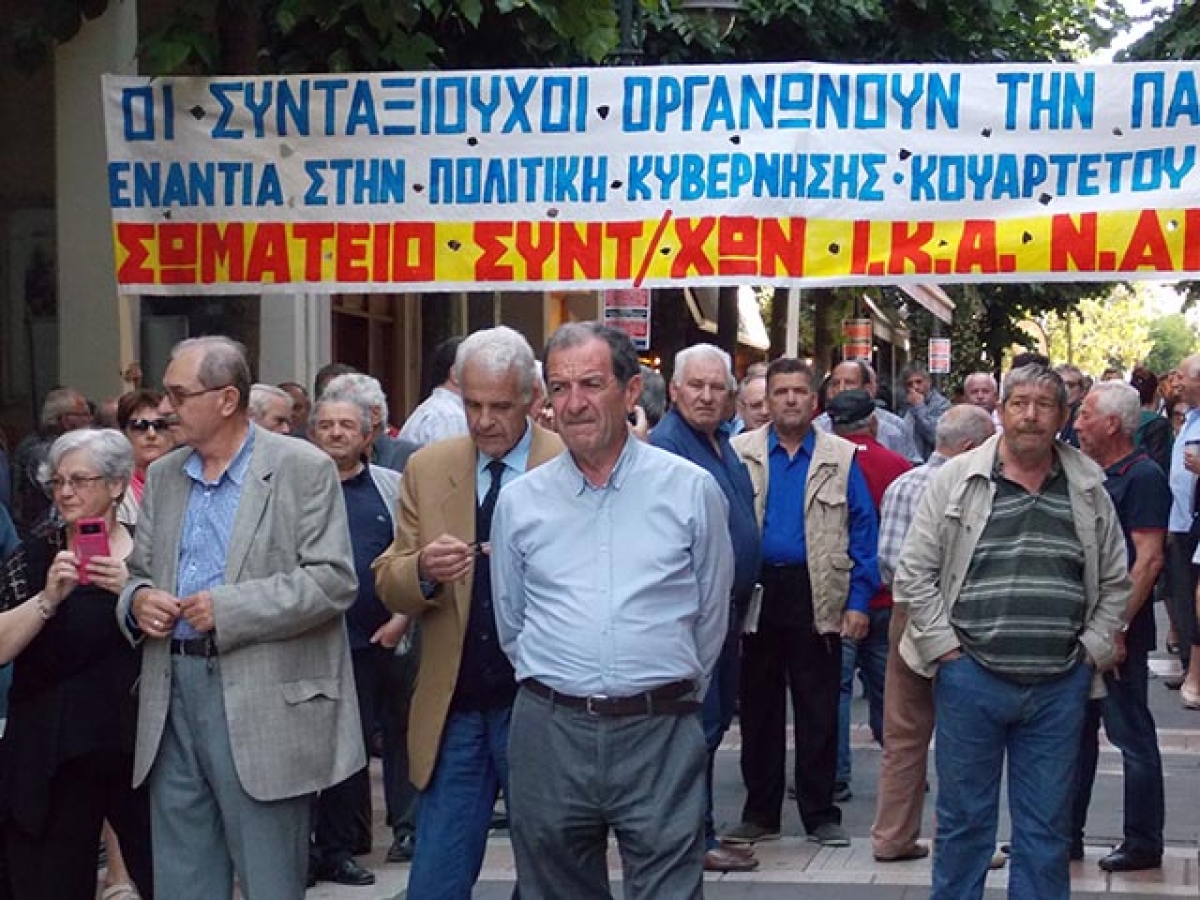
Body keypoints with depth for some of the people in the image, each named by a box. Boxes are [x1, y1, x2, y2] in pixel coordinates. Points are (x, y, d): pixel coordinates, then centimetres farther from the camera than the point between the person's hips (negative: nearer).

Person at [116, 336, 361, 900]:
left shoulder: (304, 469, -5)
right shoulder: (163, 476, 14)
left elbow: (332, 580, -12)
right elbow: (139, 571, 20)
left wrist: (228, 609, -17)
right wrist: (136, 600, -4)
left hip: (264, 701, -6)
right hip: (172, 691, 6)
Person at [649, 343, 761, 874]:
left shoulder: (722, 443, 14)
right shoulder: (666, 444, -14)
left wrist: (741, 601, 19)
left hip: (729, 608, 9)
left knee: (717, 718, 14)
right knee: (700, 723, -4)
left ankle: (701, 828, 23)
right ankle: (699, 839, 5)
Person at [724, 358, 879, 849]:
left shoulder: (841, 458, 3)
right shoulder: (739, 454, 4)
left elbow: (863, 530, 1)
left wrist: (858, 601, -7)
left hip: (817, 596, -1)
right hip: (755, 593, 1)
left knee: (818, 711, 5)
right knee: (758, 707, 9)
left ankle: (821, 814, 15)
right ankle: (759, 813, 20)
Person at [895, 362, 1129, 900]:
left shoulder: (1089, 490, 6)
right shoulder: (957, 480, -2)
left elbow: (1115, 580, 13)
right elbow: (913, 573, -2)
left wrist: (1093, 649, 5)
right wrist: (946, 648, -5)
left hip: (1060, 684, 2)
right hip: (971, 675, -2)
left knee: (1047, 826, 9)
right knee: (964, 818, 8)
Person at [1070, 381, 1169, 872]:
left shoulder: (1143, 477, -14)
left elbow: (1149, 559, -20)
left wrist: (1117, 627, -22)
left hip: (1118, 630, -9)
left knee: (1133, 738, 1)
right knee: (1077, 734, 14)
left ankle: (1143, 845, 10)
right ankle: (1066, 834, 22)